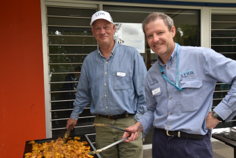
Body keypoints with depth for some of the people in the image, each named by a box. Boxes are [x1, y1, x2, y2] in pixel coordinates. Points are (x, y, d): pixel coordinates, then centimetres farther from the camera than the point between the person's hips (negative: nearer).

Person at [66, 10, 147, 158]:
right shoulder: (89, 60, 8)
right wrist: (74, 115, 20)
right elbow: (83, 92, 18)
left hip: (128, 123, -3)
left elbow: (143, 91, -4)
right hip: (102, 124, 4)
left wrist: (139, 119, -7)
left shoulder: (132, 54, -5)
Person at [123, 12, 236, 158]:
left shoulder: (201, 57, -11)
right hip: (160, 142, 5)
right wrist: (140, 125, -1)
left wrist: (219, 113, -13)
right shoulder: (151, 75, 7)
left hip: (193, 145, -5)